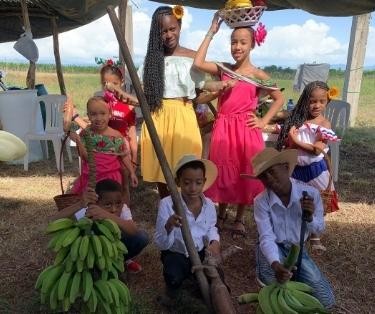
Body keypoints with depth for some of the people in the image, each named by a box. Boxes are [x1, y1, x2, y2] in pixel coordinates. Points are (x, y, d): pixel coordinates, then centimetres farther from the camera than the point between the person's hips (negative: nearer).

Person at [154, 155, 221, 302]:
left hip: (200, 253, 4)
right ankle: (173, 286, 9)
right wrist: (168, 226, -40)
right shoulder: (167, 204, -22)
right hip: (176, 254, -3)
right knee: (174, 277, -30)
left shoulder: (209, 205, -9)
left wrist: (215, 241, -10)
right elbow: (161, 244, -20)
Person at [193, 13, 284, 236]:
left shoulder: (258, 76, -2)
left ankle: (240, 218, 26)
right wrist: (211, 33, -5)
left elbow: (279, 99, 6)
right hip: (223, 128, 2)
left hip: (246, 130, -2)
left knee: (245, 174, 7)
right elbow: (198, 63, -10)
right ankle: (221, 214, 31)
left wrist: (264, 121, -4)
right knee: (223, 172, 10)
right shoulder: (223, 69, 5)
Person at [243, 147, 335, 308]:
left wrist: (310, 218, -28)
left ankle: (291, 275, 19)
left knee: (326, 300, -5)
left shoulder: (310, 193, -17)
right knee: (271, 277, -36)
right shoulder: (261, 201, -21)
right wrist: (275, 264, -46)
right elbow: (266, 238, -25)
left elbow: (319, 229, -3)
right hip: (273, 248, -2)